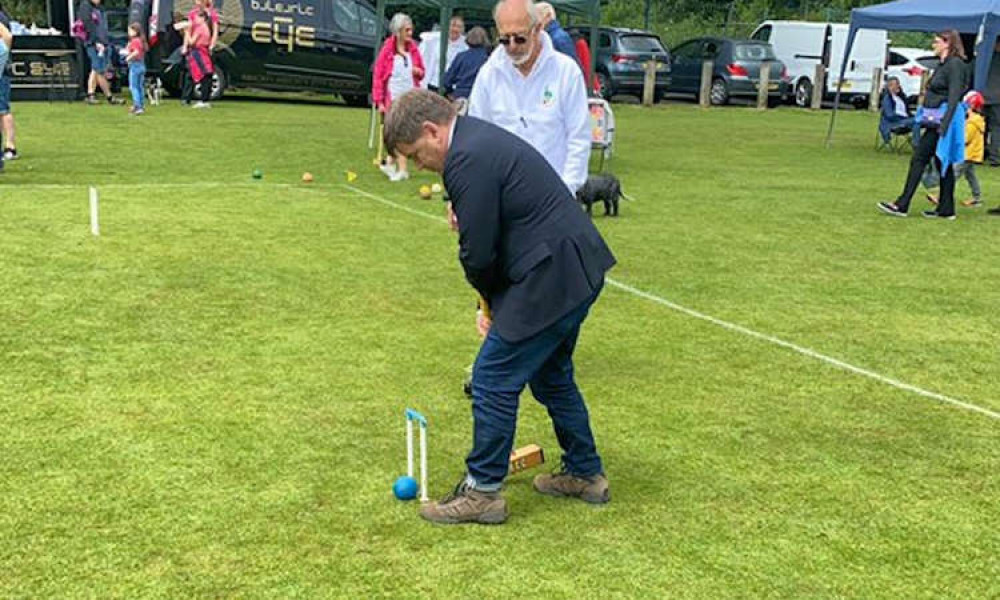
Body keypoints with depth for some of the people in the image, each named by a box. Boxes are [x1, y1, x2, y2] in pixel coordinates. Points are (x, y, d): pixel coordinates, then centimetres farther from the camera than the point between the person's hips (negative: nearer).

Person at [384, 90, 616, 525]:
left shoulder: (468, 160, -17)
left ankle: (483, 490, 11)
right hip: (578, 269, 11)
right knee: (551, 376, 23)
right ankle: (585, 474, 36)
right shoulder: (483, 141, 16)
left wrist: (490, 298, 4)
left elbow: (477, 253, -16)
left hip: (552, 278, -11)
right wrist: (495, 302, 13)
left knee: (494, 380, -1)